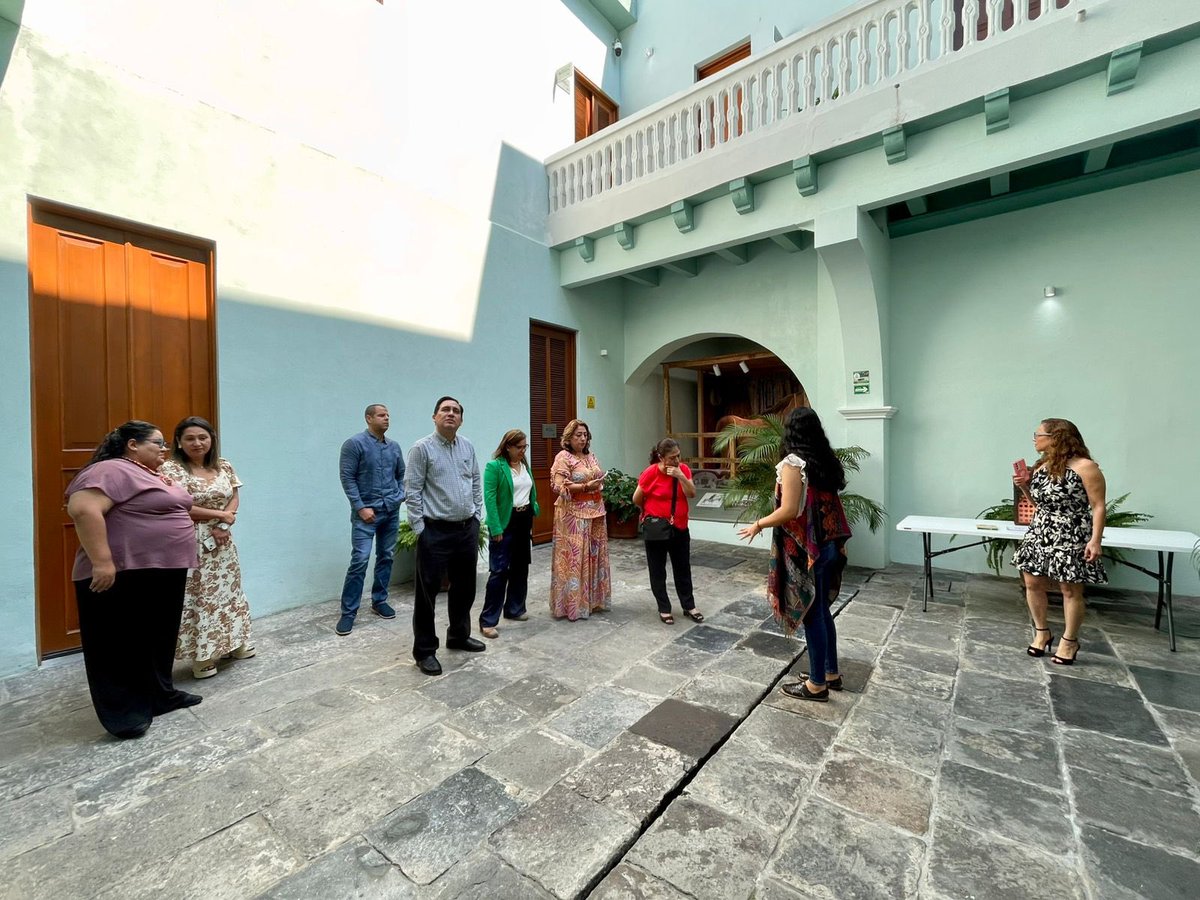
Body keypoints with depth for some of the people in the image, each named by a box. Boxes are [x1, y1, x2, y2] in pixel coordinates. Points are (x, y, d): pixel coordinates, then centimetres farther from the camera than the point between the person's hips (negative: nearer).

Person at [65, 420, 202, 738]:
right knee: (123, 645, 4)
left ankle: (161, 695, 30)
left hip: (163, 573, 9)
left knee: (159, 638, 17)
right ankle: (124, 714, 15)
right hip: (126, 575, -9)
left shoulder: (152, 475, 17)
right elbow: (83, 509, -27)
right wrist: (102, 562, -29)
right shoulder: (112, 471, -15)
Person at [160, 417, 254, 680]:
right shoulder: (170, 469, -11)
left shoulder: (224, 466, 6)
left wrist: (224, 525, -11)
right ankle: (201, 654, 14)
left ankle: (233, 642, 29)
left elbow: (234, 497, 5)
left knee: (226, 590, 15)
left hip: (222, 541, 5)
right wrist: (220, 514, -13)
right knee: (195, 596, 1)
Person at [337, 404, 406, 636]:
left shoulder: (394, 446, 10)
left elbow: (401, 475, 19)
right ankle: (348, 612, 2)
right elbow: (347, 478, -9)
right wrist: (360, 507, -13)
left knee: (386, 557, 11)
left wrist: (402, 495, 3)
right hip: (366, 512, -6)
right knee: (360, 559, -9)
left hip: (392, 511, 6)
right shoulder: (355, 444, -7)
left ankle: (379, 601, 25)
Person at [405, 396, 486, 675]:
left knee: (465, 587, 18)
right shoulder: (422, 448, -8)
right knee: (428, 592, 4)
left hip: (467, 529, 6)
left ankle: (459, 636, 37)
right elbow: (412, 491, -9)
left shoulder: (467, 446, 8)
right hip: (436, 531, -6)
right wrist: (420, 529, -11)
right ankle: (424, 651, 19)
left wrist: (477, 516, 10)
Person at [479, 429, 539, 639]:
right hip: (506, 522, -7)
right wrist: (496, 528, -20)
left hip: (524, 520, 7)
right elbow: (489, 498, -15)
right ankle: (487, 620, 3)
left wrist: (533, 518, 10)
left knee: (521, 567, 14)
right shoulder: (494, 466, -10)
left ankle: (515, 609, 30)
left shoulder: (525, 464, 10)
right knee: (499, 570, -6)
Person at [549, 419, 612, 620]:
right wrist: (586, 486, -21)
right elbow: (559, 486, -18)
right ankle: (572, 604, 8)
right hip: (573, 514, -8)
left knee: (595, 554, 13)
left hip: (594, 511, 8)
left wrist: (587, 485, -4)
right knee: (574, 557, -4)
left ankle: (593, 599, 25)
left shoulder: (590, 456, 14)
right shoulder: (563, 457, -9)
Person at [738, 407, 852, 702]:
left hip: (805, 550, -8)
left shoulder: (792, 463, -17)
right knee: (822, 611, 20)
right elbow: (828, 505, 11)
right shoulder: (828, 461, 7)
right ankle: (831, 673, 33)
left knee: (811, 615, 4)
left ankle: (817, 684, 18)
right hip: (828, 545, 8)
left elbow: (789, 511, -22)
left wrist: (758, 525, -8)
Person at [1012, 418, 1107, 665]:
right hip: (1039, 533, 6)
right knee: (1032, 583, 7)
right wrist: (1025, 487, 1)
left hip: (1072, 538, -6)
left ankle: (1070, 641, 20)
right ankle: (1042, 632, 24)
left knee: (1071, 590, 5)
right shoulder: (1040, 466, 8)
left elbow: (1098, 507, -13)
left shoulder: (1085, 467, -12)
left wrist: (1095, 540, -19)